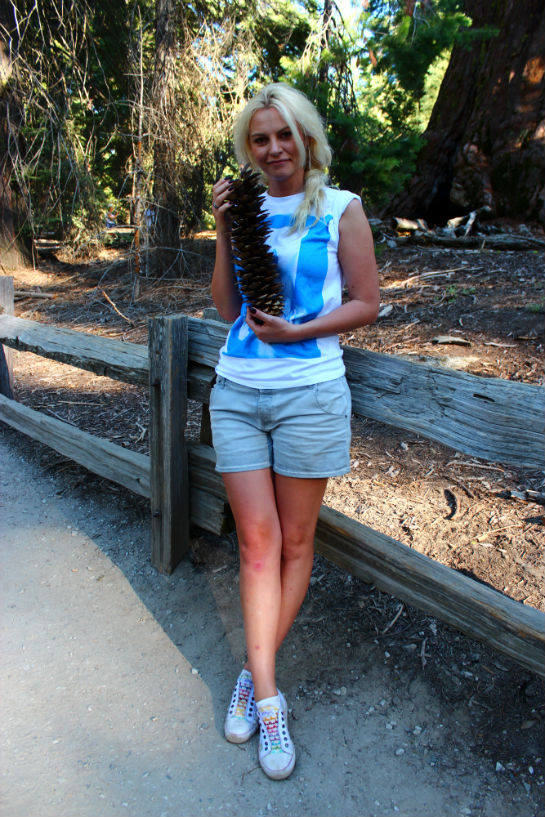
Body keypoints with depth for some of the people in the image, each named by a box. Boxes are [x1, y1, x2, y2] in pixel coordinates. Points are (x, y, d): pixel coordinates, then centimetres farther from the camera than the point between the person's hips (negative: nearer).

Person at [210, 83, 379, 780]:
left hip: (308, 393, -2)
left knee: (294, 541, 6)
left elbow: (366, 304, 1)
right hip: (237, 391, 3)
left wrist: (296, 332, -12)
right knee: (257, 540, 1)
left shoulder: (340, 209, 4)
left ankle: (254, 673, 27)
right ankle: (268, 696, 13)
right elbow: (226, 307, 10)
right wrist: (223, 233, 0)